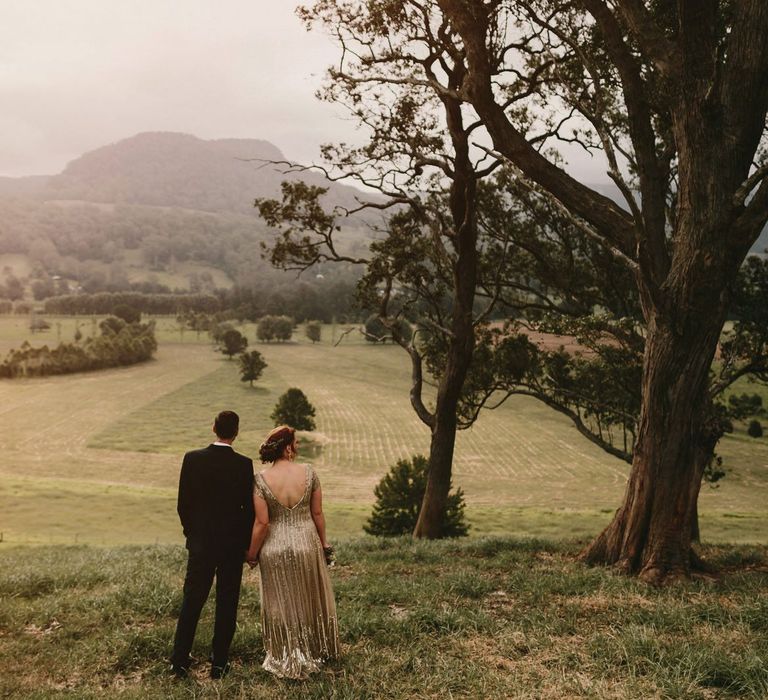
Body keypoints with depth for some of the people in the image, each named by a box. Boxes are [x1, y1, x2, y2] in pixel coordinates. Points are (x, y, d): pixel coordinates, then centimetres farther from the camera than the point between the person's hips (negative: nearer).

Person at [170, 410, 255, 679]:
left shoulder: (192, 458, -6)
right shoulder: (243, 464, -13)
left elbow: (183, 503, -1)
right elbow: (249, 508, -9)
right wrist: (248, 545, 4)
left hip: (200, 541, 2)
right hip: (233, 544, -2)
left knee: (192, 600, 13)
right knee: (226, 604, 9)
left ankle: (180, 660, 16)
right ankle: (219, 663, 14)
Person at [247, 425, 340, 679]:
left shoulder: (261, 480, -13)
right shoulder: (308, 472, -10)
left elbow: (262, 522, -13)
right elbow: (317, 513, -2)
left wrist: (252, 553, 0)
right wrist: (323, 542, 12)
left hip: (274, 548, -1)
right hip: (306, 543, 1)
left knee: (281, 605, 14)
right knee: (311, 599, 21)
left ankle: (286, 659, 25)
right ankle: (317, 651, 38)